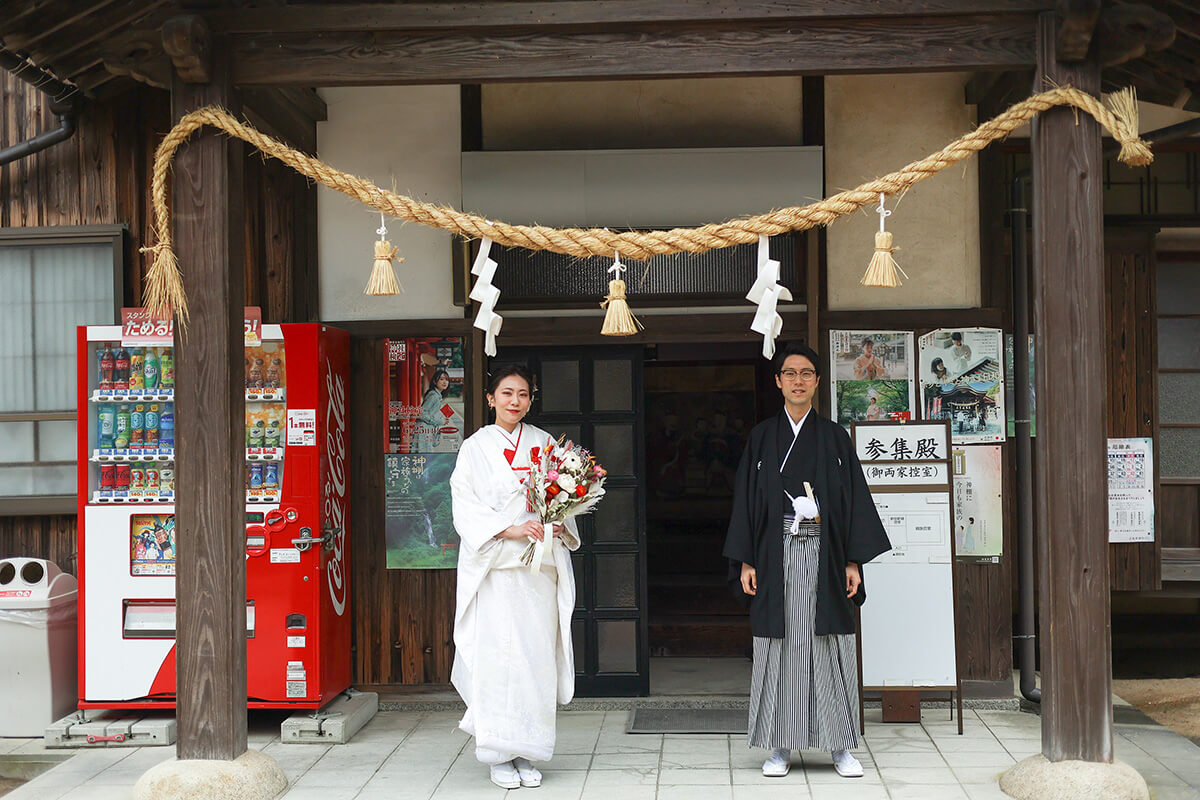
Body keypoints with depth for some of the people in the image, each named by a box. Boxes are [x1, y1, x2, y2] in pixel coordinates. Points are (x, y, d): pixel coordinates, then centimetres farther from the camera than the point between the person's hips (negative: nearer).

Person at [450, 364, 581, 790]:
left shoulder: (544, 444, 13)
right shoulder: (475, 448, 3)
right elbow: (465, 508, -5)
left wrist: (560, 524, -7)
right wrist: (509, 530, -19)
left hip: (540, 567, 3)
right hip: (494, 568, -3)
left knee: (537, 655, 1)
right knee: (498, 655, -7)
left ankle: (527, 753, 10)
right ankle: (500, 755, 3)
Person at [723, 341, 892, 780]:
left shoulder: (835, 436, 7)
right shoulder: (762, 437, 8)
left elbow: (855, 497, 5)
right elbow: (746, 500, 5)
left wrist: (854, 561, -3)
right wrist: (745, 561, -2)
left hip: (824, 555, 0)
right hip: (776, 557, 0)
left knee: (830, 647, 1)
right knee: (780, 647, 2)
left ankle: (841, 747, 10)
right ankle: (780, 748, 10)